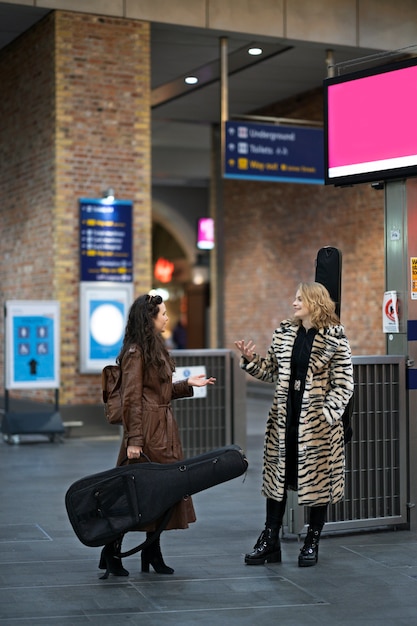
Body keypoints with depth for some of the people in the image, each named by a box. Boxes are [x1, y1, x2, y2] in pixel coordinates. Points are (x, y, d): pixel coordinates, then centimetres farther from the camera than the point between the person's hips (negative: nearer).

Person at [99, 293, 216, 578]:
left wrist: (187, 384, 14)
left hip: (165, 429, 9)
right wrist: (133, 440, -20)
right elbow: (132, 399, -17)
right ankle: (111, 552, 5)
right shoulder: (136, 352, -13)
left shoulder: (156, 349, 16)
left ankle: (153, 552, 18)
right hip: (147, 429, -9)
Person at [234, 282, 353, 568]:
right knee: (277, 477, 7)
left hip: (318, 422, -4)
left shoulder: (335, 339, -7)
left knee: (319, 480, 5)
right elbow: (271, 372, 13)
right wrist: (251, 360, -3)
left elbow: (344, 384, -8)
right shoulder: (284, 333, 8)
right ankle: (270, 542, 15)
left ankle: (312, 543, 18)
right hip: (284, 419, 5)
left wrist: (327, 415, -16)